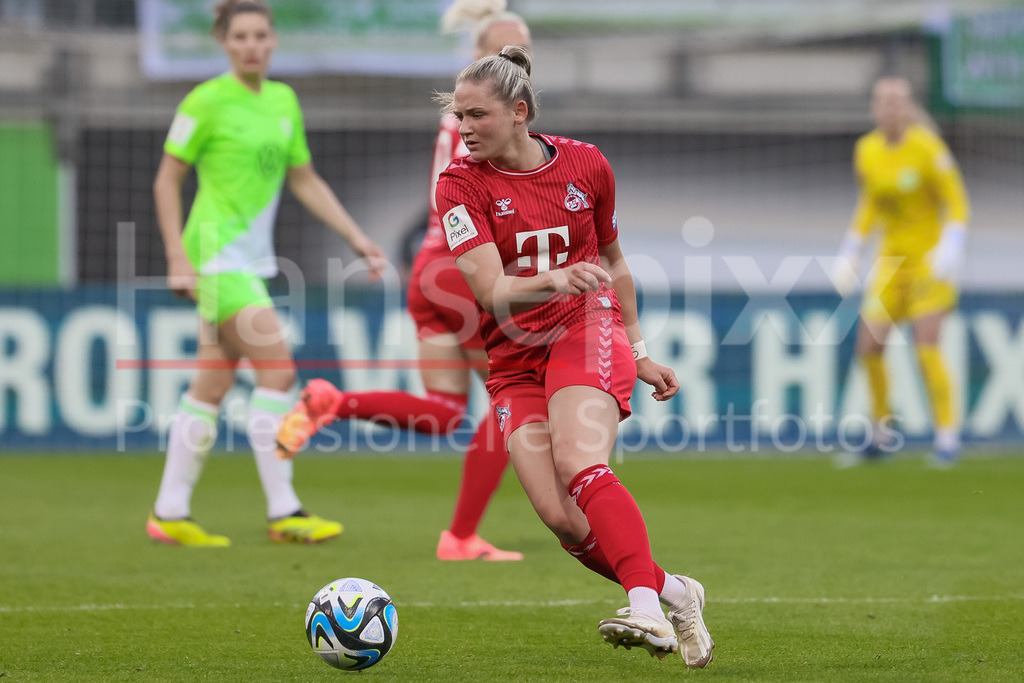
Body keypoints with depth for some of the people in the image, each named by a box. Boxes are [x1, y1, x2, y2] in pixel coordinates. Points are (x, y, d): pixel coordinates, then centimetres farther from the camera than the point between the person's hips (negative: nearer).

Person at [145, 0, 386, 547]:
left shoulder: (283, 101, 11)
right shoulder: (207, 101, -9)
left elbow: (305, 182, 19)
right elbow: (166, 180, -5)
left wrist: (358, 239, 14)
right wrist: (177, 257, -12)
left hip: (253, 256, 7)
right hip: (217, 251, -7)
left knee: (213, 386, 8)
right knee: (277, 369, -15)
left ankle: (169, 514, 15)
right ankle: (283, 512, -13)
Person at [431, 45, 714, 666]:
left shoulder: (586, 165, 3)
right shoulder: (461, 184, -4)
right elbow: (491, 290, -15)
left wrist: (639, 352, 19)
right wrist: (556, 280, -34)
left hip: (587, 332, -1)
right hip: (514, 359, 1)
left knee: (580, 464, -30)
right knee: (562, 518, -13)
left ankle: (647, 610, -39)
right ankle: (675, 592, 7)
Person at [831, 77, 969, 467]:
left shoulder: (928, 149, -13)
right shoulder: (866, 152, 4)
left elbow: (957, 204, -10)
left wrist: (951, 247, -24)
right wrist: (850, 253, 15)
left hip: (930, 257, -5)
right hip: (892, 258, 5)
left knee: (926, 346, -16)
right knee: (869, 346, -1)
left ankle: (948, 435, -8)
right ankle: (881, 430, 17)